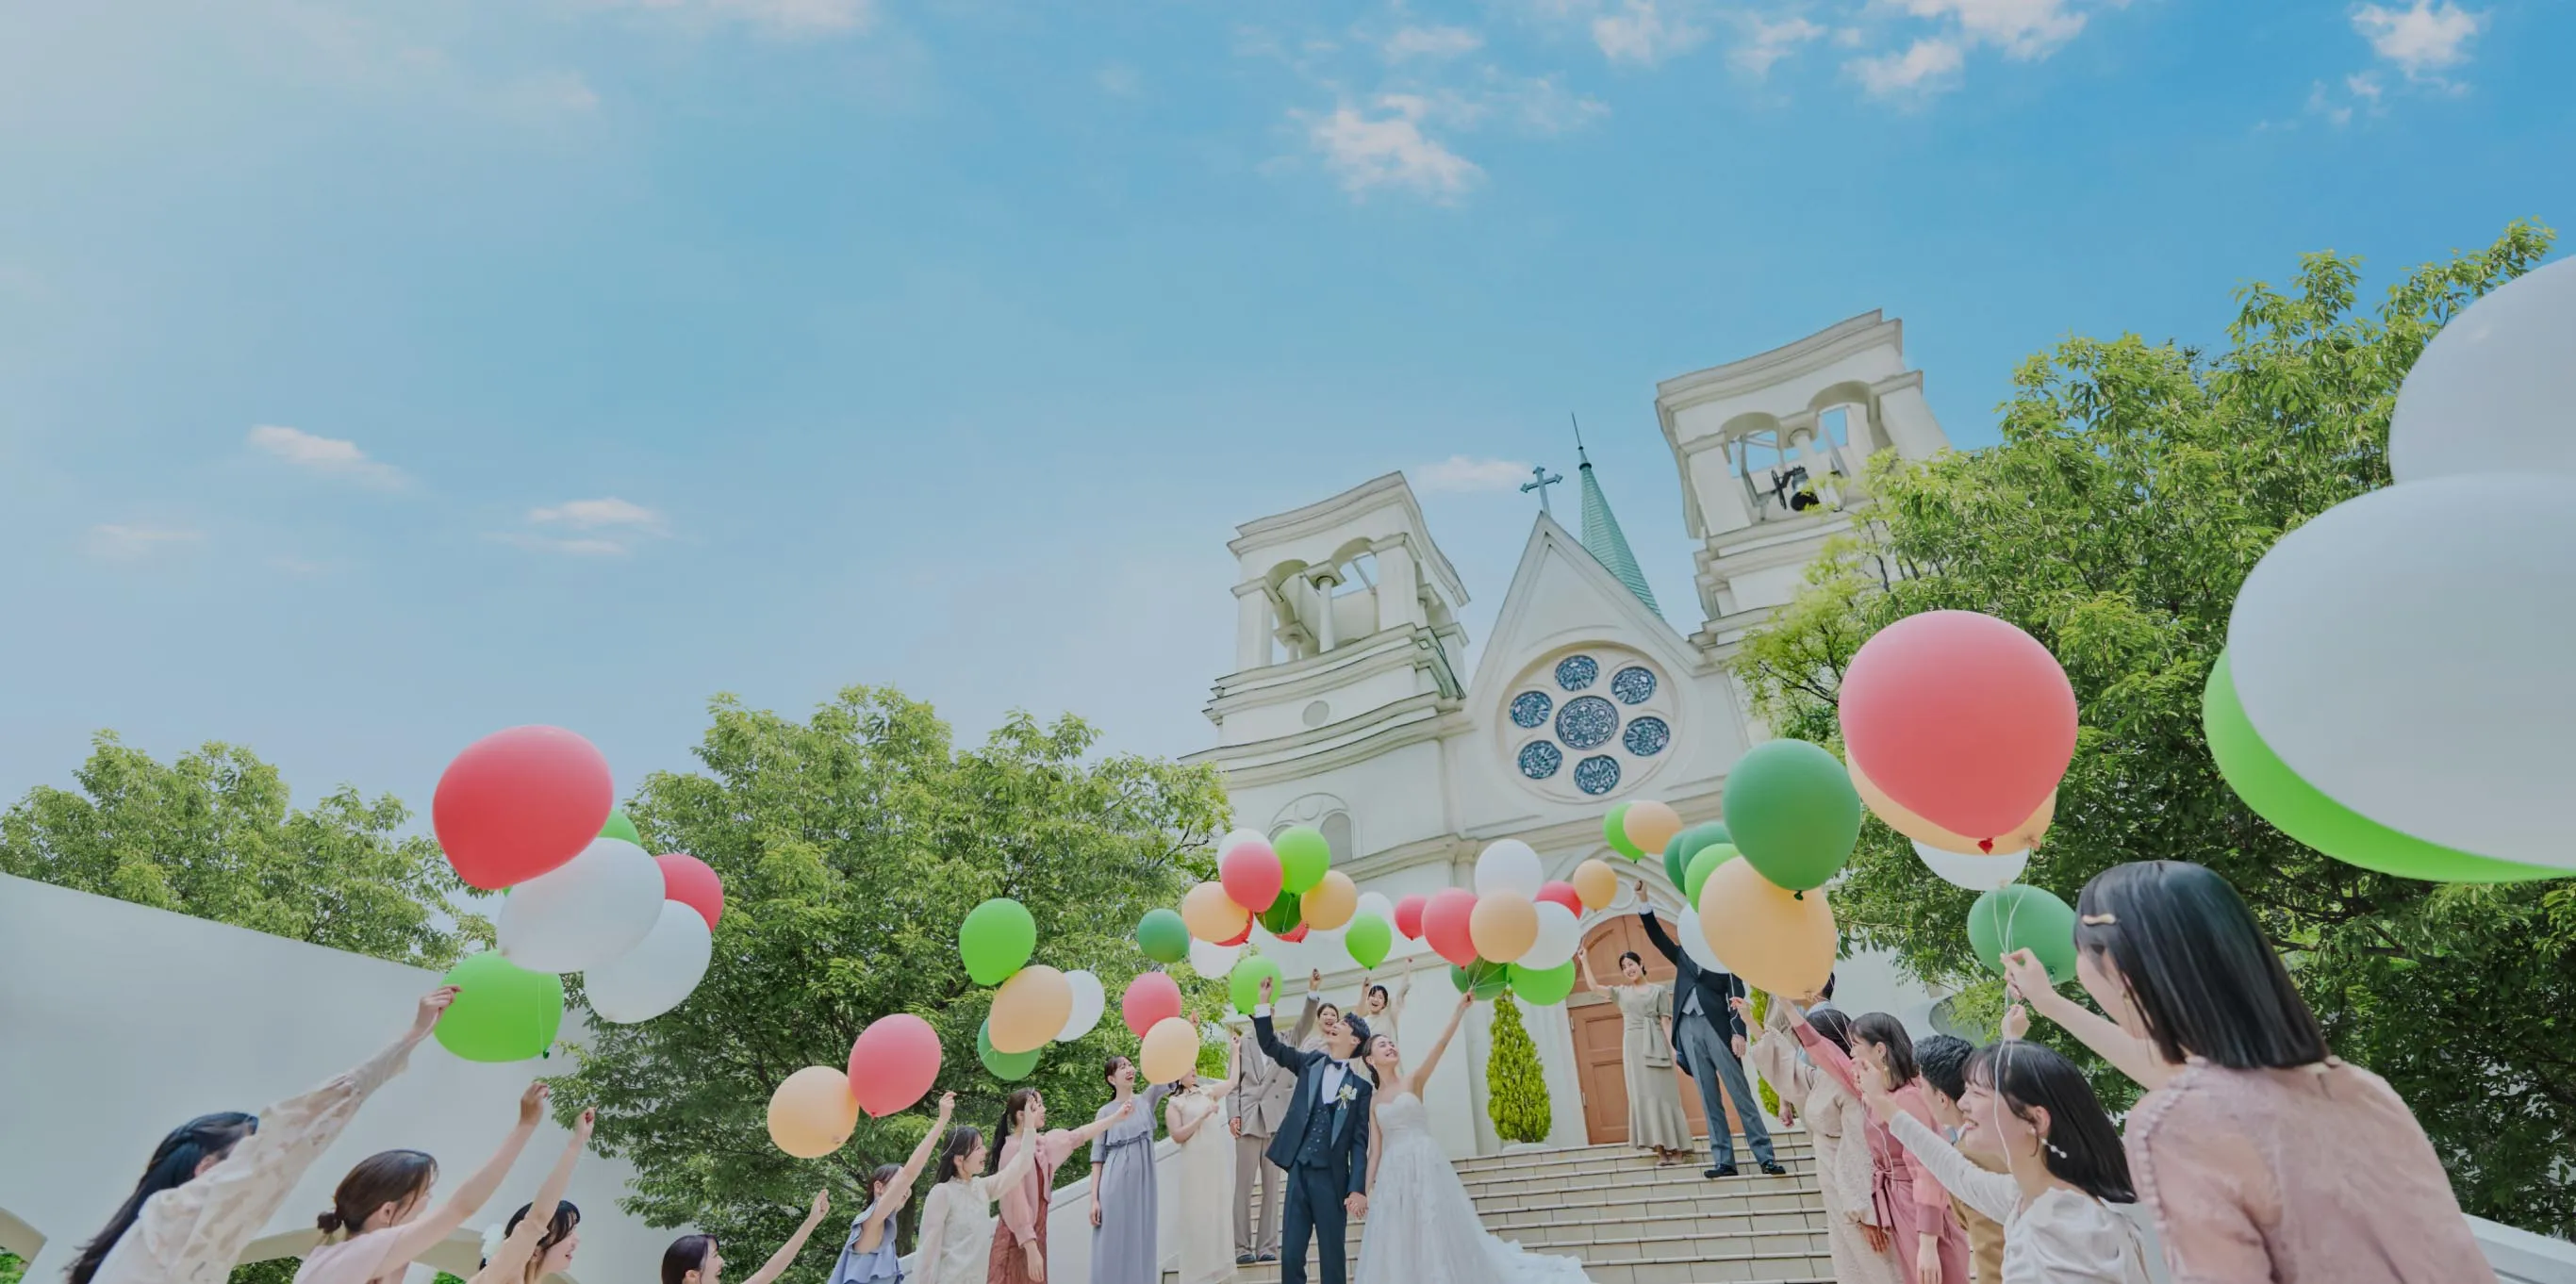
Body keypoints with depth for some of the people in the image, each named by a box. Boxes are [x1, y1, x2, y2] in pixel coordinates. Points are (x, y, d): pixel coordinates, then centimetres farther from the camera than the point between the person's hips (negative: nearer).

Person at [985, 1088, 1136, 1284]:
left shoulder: (1040, 1144, 5)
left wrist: (1117, 1117, 15)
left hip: (1034, 1235, 8)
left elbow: (1076, 1136, 16)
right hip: (1017, 1240, -8)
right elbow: (1016, 1204, -21)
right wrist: (1031, 1249, -22)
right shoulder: (1013, 1150, -19)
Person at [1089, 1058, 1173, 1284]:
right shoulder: (1106, 1111, 2)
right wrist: (1094, 1198, -7)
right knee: (1112, 1246, -1)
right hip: (1115, 1186, -2)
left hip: (1142, 1185, 2)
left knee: (1141, 1245, 5)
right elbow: (1097, 1158, 1)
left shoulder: (1147, 1101, 8)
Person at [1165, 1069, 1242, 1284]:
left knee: (1218, 1214, 7)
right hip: (1195, 1165, -5)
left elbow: (1233, 1079, 13)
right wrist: (1202, 1116, -13)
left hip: (1216, 1161, 5)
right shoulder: (1174, 1104, 0)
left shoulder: (1207, 1092, 12)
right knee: (1198, 1215, -2)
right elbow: (1177, 1136, -9)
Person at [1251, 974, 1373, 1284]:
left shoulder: (1360, 1085, 1)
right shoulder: (1310, 1062, 11)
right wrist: (1263, 1001, -2)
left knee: (1332, 1259, 4)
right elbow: (1270, 1045, 8)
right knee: (1290, 1256, 5)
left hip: (1331, 1177, -3)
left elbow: (1360, 1141, -2)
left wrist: (1358, 1188, -10)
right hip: (1299, 1171, 3)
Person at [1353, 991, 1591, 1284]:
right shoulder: (1373, 1101, 13)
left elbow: (1441, 1045, -9)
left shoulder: (1413, 1081, 5)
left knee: (1438, 1237, -3)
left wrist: (1460, 1009, -21)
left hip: (1425, 1165, -3)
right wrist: (1367, 1191, 3)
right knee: (1398, 1249, 4)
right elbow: (1375, 1149, 11)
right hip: (1393, 1174, 3)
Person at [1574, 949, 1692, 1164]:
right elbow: (1593, 986, 12)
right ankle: (1661, 1149, -4)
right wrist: (1584, 961, 9)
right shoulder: (1621, 992, 15)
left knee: (1661, 1093, -4)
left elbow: (1666, 1021, 1)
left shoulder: (1659, 990, 8)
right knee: (1643, 1095, -3)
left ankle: (1676, 1146, 1)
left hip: (1655, 1045, -3)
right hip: (1633, 1046, 3)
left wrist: (1672, 1047, -10)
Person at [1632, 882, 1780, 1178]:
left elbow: (1736, 996, 1)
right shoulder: (1684, 955, 21)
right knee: (1709, 1099, 2)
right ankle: (1724, 1160, 2)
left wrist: (1738, 1032, -12)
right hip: (1688, 1029, 4)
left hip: (1717, 1026, -4)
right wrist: (1643, 901, 5)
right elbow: (1656, 936, 14)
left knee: (1740, 1093, -5)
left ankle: (1765, 1156, -2)